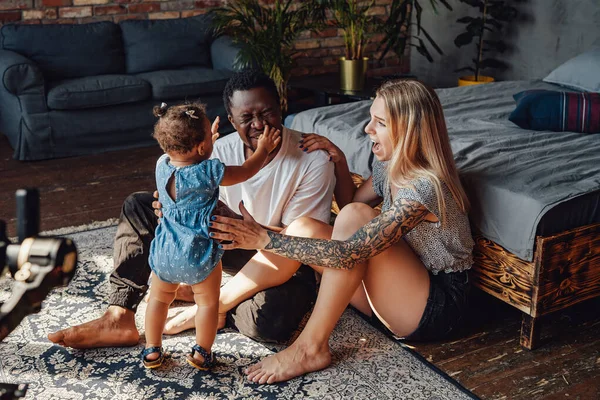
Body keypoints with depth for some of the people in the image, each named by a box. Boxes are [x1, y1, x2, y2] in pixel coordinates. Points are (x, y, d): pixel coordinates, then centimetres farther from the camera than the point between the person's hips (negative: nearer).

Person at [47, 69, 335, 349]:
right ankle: (119, 320, -12)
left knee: (272, 321, -41)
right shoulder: (221, 151, -12)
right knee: (139, 206, -5)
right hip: (232, 244, 5)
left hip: (283, 258, -4)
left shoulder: (313, 161, -24)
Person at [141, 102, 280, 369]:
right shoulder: (208, 172, -19)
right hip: (199, 254, -5)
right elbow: (246, 171, -4)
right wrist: (263, 149, 10)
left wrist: (208, 142, 24)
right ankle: (201, 354, 23)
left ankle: (152, 351, 32)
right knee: (208, 303, 15)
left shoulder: (162, 165, -4)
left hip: (165, 252, 5)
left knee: (159, 298, 23)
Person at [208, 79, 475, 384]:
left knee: (356, 217, -27)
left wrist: (264, 239, -36)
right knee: (304, 228, -11)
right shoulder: (390, 166, 1)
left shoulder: (424, 187, -27)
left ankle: (311, 347, -20)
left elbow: (350, 254, -34)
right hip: (398, 291, 8)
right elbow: (349, 202, 18)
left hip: (438, 307, -8)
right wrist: (339, 160, -1)